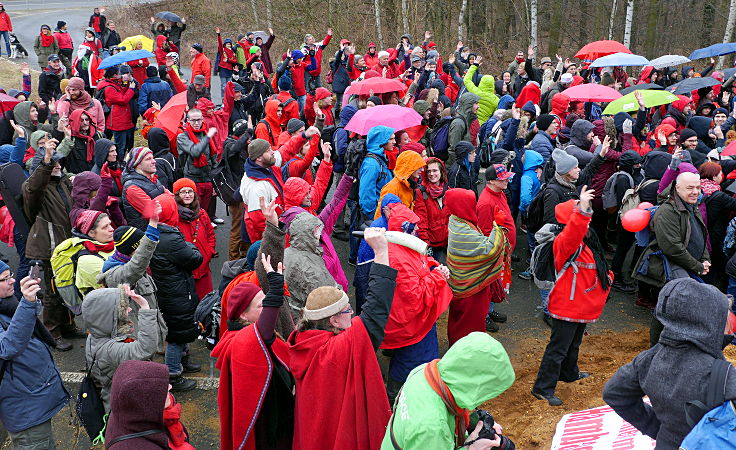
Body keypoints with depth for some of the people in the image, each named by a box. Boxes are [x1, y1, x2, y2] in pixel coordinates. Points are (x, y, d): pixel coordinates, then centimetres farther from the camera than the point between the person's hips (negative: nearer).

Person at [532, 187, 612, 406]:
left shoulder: (586, 240, 9)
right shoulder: (565, 241, -24)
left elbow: (595, 266, 24)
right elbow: (573, 232, -50)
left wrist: (606, 275, 11)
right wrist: (582, 210, -64)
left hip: (582, 304, 10)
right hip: (567, 306, -10)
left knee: (574, 343, 28)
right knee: (558, 347, -3)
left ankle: (569, 373, 49)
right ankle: (543, 388, 6)